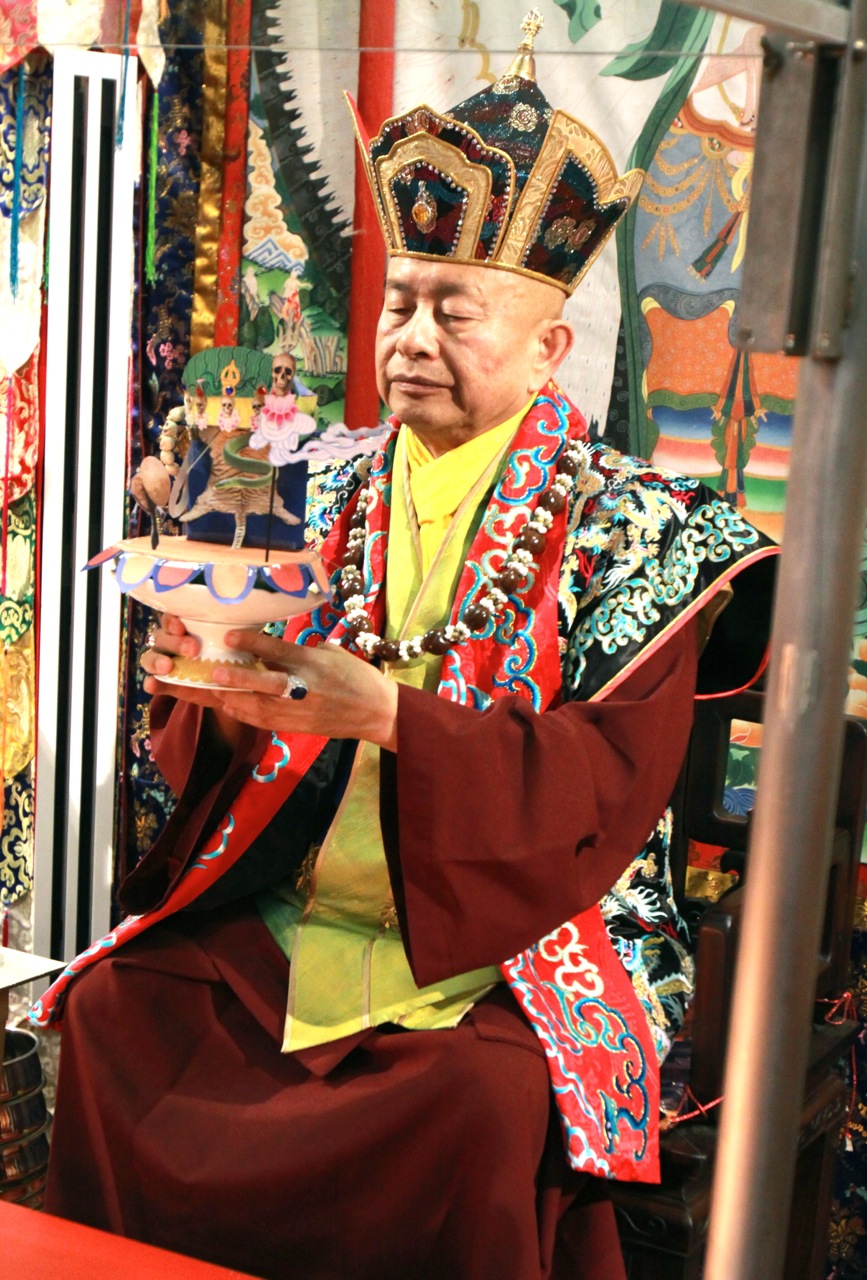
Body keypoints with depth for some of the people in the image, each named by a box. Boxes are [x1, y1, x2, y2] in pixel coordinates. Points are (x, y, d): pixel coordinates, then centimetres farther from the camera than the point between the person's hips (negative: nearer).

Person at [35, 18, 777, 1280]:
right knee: (112, 1005, -17)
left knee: (483, 1094, -32)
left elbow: (609, 787, -14)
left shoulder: (630, 525, -4)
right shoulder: (338, 496, 10)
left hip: (520, 938, -4)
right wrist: (193, 685, -13)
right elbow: (235, 745, 12)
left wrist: (386, 713, -26)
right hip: (295, 918, 5)